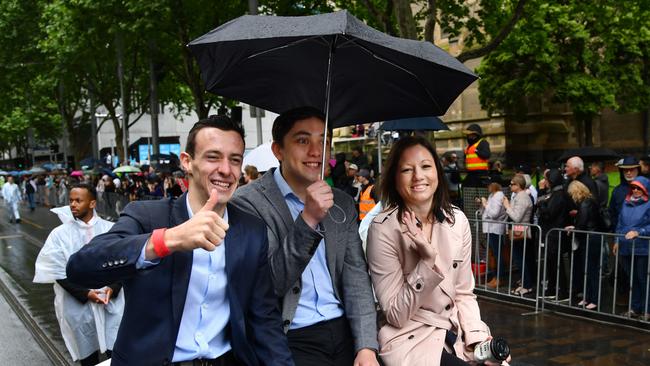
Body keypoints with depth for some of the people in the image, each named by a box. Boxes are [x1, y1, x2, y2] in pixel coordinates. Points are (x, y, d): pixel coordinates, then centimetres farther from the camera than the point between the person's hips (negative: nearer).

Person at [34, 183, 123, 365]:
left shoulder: (110, 229, -1)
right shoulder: (59, 234, -2)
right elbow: (59, 273, -3)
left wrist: (112, 288, -13)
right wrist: (85, 293, -13)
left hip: (112, 300, 0)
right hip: (78, 305, 0)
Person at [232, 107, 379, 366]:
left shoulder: (343, 205, 10)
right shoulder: (248, 202, -7)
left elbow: (356, 277, 6)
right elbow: (268, 285, -12)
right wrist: (308, 220, -21)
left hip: (345, 332, 5)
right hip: (290, 341, -4)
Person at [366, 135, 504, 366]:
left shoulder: (457, 220, 0)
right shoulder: (383, 229, -14)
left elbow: (464, 293, 8)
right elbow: (396, 316, -14)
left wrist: (478, 337, -7)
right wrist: (428, 261, -24)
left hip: (457, 336, 5)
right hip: (411, 341, -4)